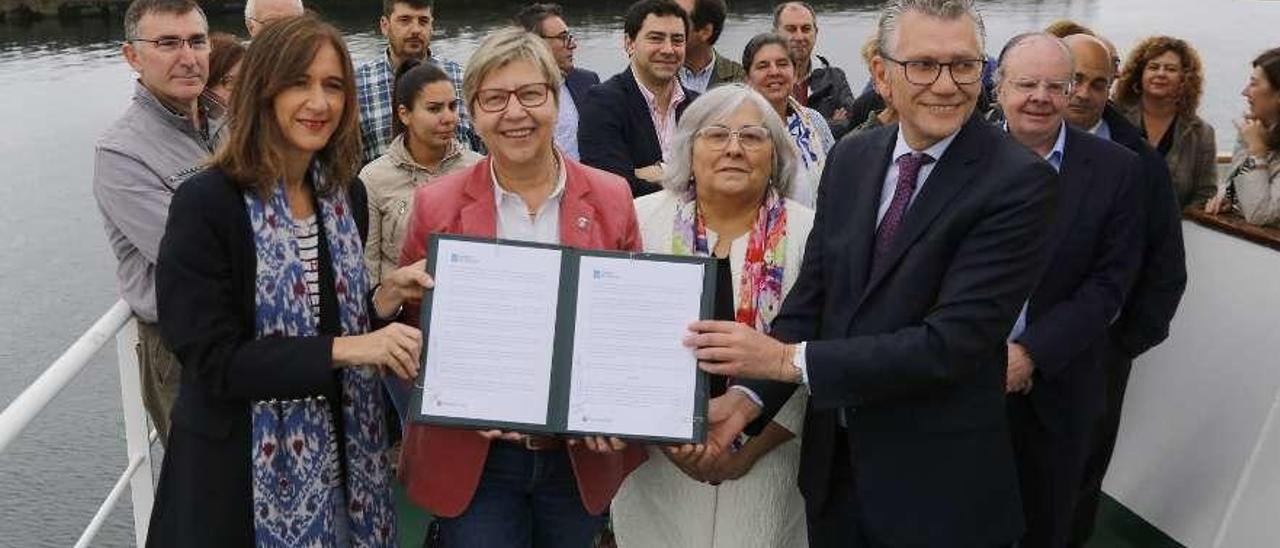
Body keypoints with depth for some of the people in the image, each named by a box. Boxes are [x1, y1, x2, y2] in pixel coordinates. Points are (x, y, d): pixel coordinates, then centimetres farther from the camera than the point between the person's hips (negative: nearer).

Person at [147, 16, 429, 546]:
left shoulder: (346, 193, 3)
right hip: (243, 468, -5)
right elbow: (212, 360, -19)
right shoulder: (207, 203, -16)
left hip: (339, 453, 6)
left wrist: (387, 296, -9)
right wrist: (344, 349, -25)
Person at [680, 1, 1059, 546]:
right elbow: (811, 294, 2)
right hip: (832, 459, 5)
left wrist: (790, 358, -23)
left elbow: (954, 342, -24)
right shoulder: (850, 158, 2)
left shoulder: (1019, 181, -17)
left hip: (939, 482, -5)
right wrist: (747, 396, -12)